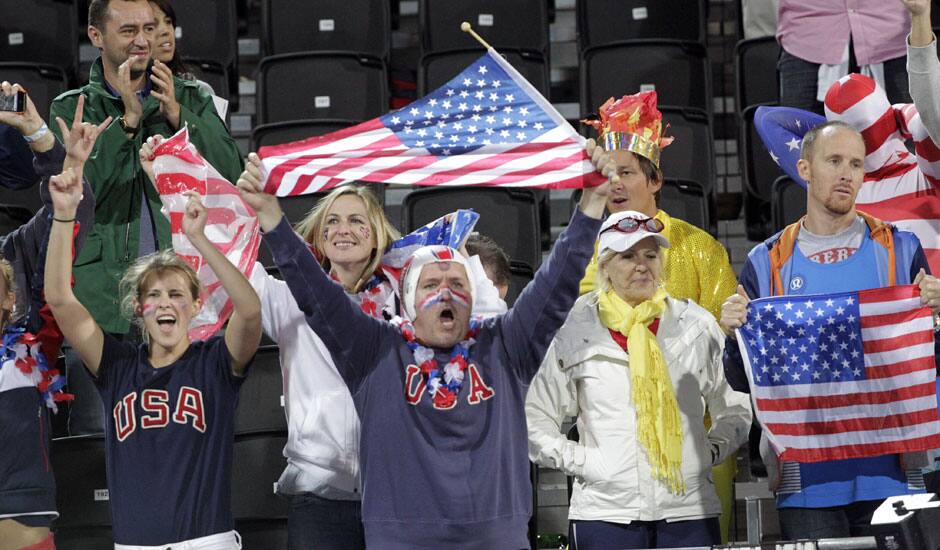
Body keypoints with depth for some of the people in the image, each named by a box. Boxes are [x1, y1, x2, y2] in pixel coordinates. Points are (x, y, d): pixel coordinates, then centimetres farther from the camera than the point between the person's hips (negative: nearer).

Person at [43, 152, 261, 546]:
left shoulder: (214, 362, 0)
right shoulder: (119, 366, 6)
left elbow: (250, 311, -19)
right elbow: (60, 300, -2)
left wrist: (198, 238, -26)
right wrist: (64, 216, -11)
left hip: (208, 541, -2)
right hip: (132, 542, 2)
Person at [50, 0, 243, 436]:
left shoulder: (191, 100, 14)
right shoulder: (72, 109, 10)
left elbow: (232, 172, 1)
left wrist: (177, 117, -10)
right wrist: (127, 120, -10)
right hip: (103, 299, -1)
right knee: (96, 431, -2)